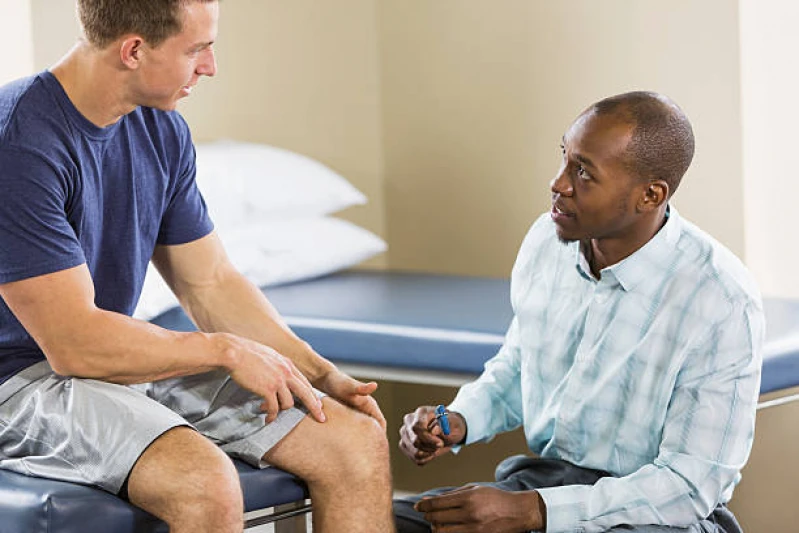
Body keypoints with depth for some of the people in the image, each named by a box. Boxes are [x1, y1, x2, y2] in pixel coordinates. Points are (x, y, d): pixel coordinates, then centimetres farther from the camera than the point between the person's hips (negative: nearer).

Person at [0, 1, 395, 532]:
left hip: (132, 360, 8)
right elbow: (74, 342, -23)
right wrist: (227, 350, -14)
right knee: (206, 484, -35)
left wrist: (318, 371, 0)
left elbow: (212, 282, 12)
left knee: (359, 442, -5)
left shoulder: (161, 130, 5)